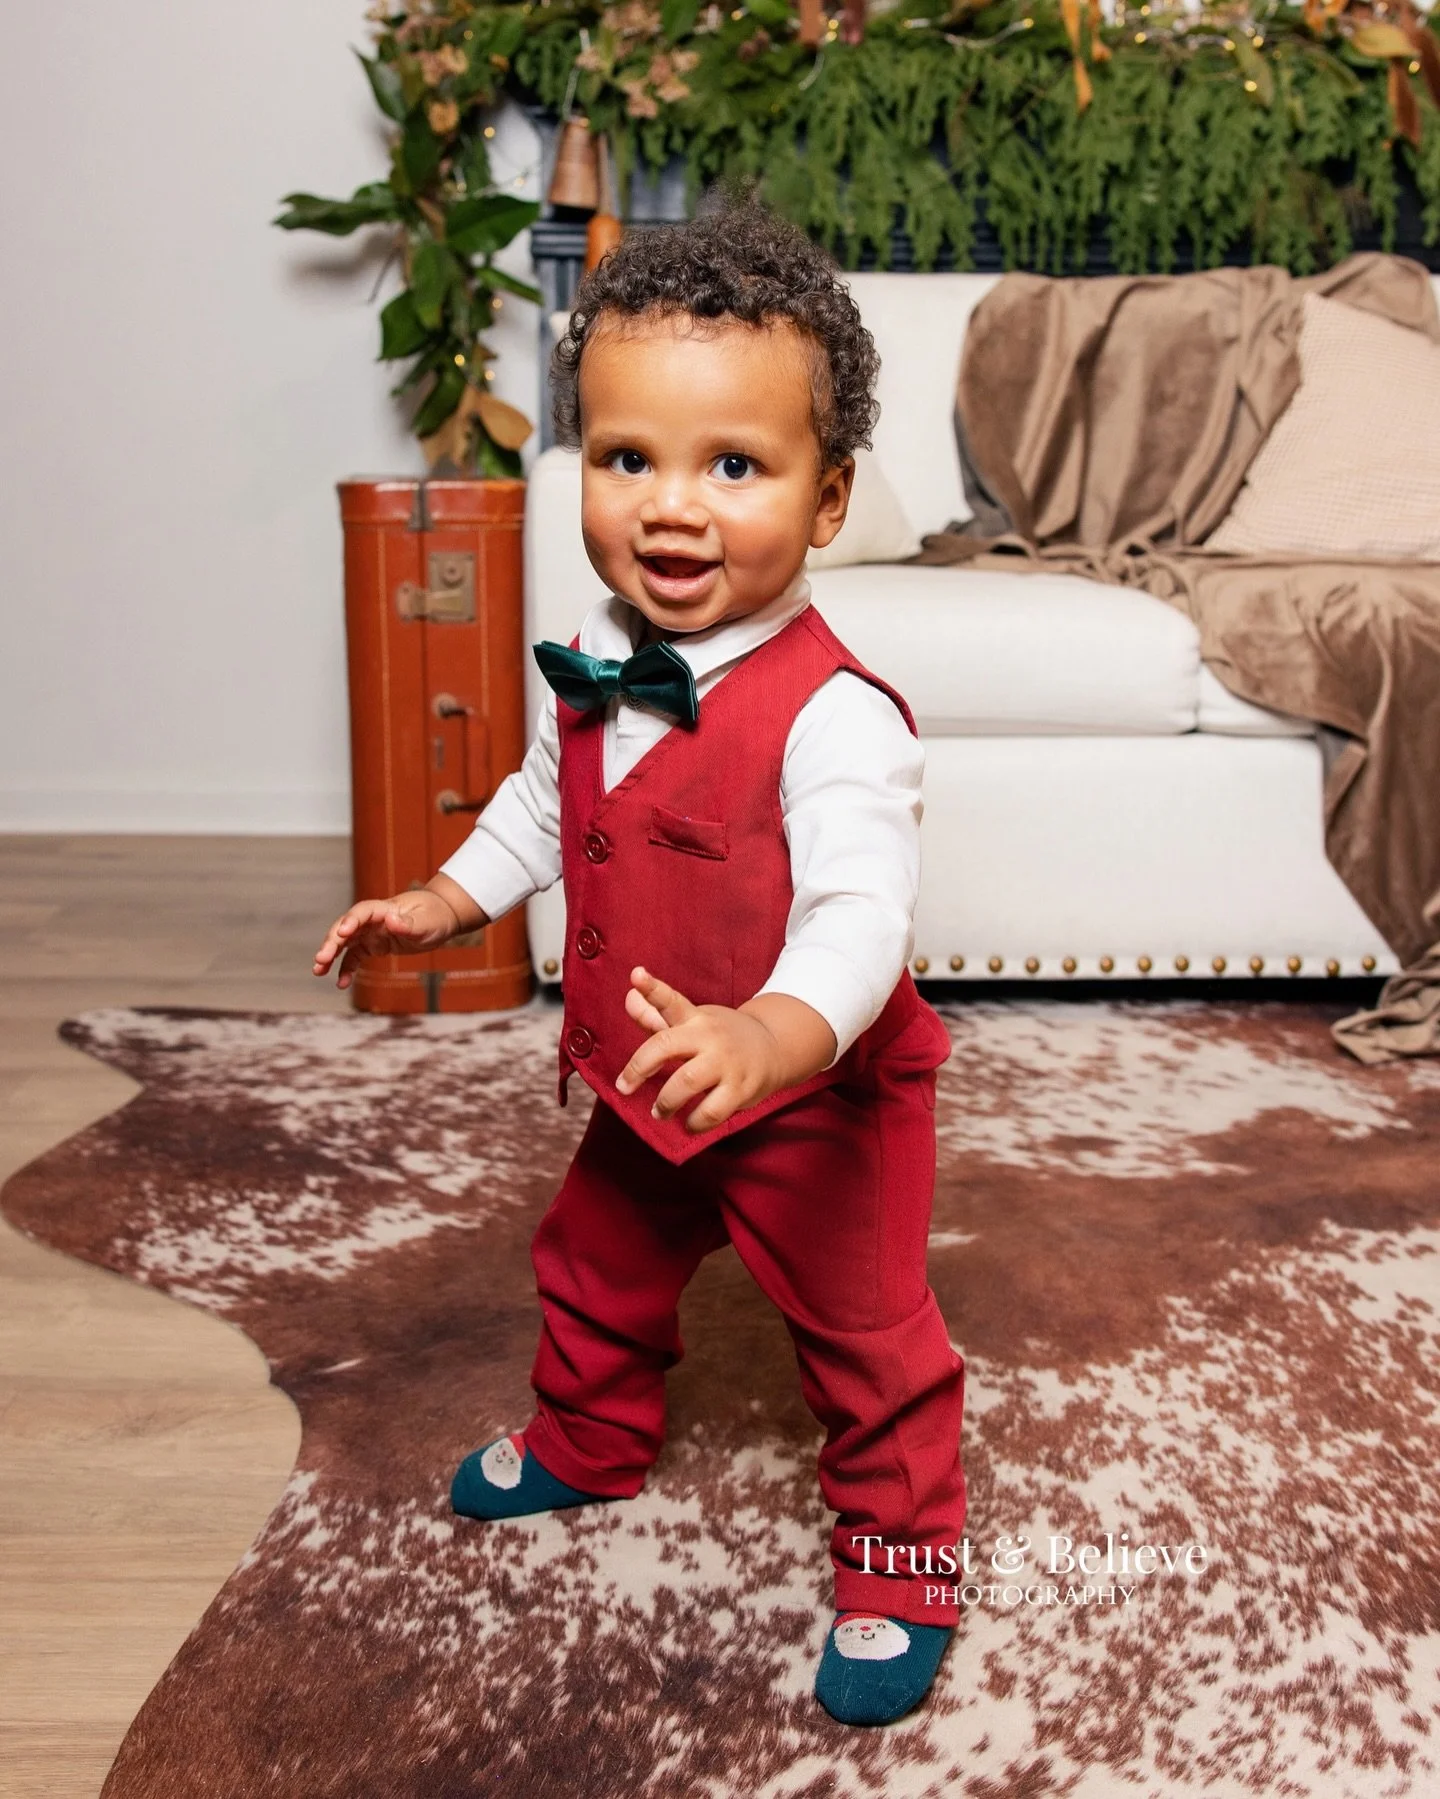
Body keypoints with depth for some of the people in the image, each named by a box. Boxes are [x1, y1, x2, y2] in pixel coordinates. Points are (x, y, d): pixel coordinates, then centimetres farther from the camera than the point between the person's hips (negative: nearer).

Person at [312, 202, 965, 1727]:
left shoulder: (834, 714, -31)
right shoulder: (597, 667, -5)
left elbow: (861, 912, -42)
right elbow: (545, 805, 14)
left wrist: (772, 1038, -59)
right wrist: (441, 904, 8)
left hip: (816, 1102, -7)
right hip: (642, 1089, 8)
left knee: (864, 1340, 8)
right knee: (593, 1270, 28)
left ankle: (898, 1567, 32)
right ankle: (587, 1443, 57)